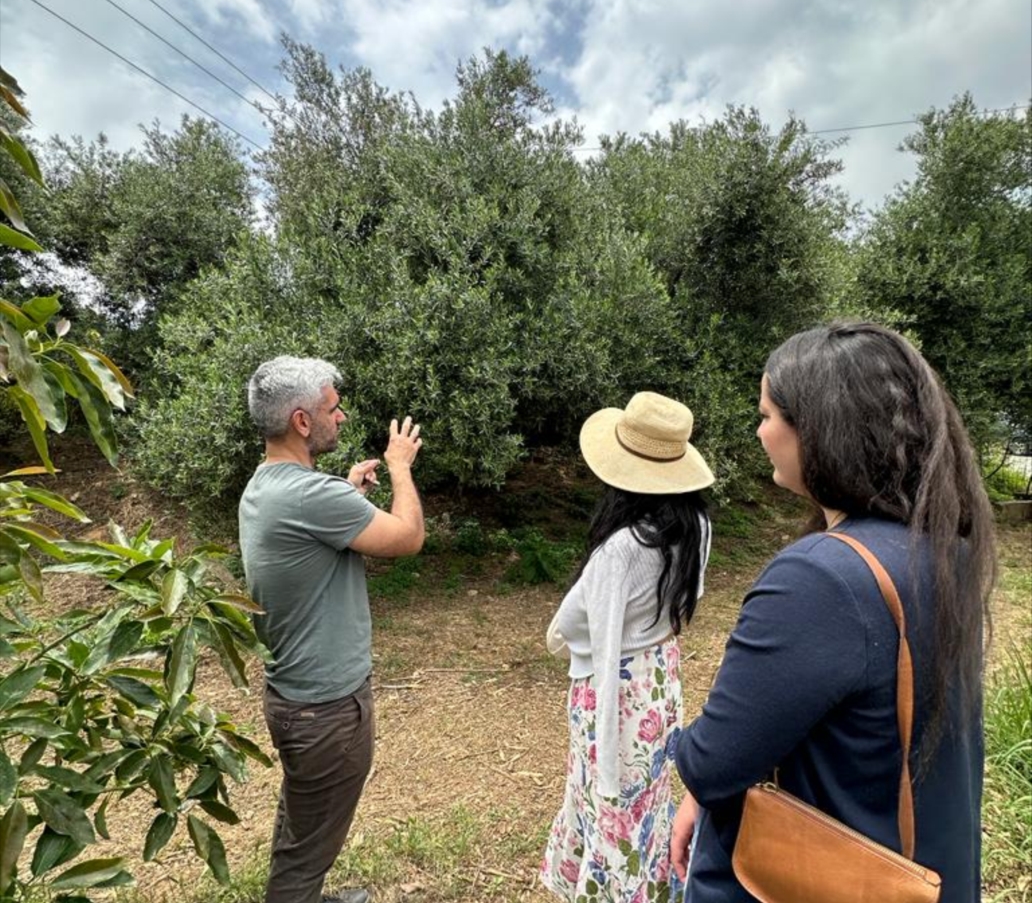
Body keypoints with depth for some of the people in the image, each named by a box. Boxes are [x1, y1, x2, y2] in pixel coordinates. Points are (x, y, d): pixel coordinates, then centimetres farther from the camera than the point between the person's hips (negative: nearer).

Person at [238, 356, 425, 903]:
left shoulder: (263, 488, 2)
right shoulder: (308, 494, -30)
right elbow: (408, 537, -21)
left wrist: (347, 493, 11)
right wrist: (401, 465, -7)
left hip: (296, 692, 10)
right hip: (328, 704, -10)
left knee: (298, 827, 30)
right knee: (307, 848, 13)